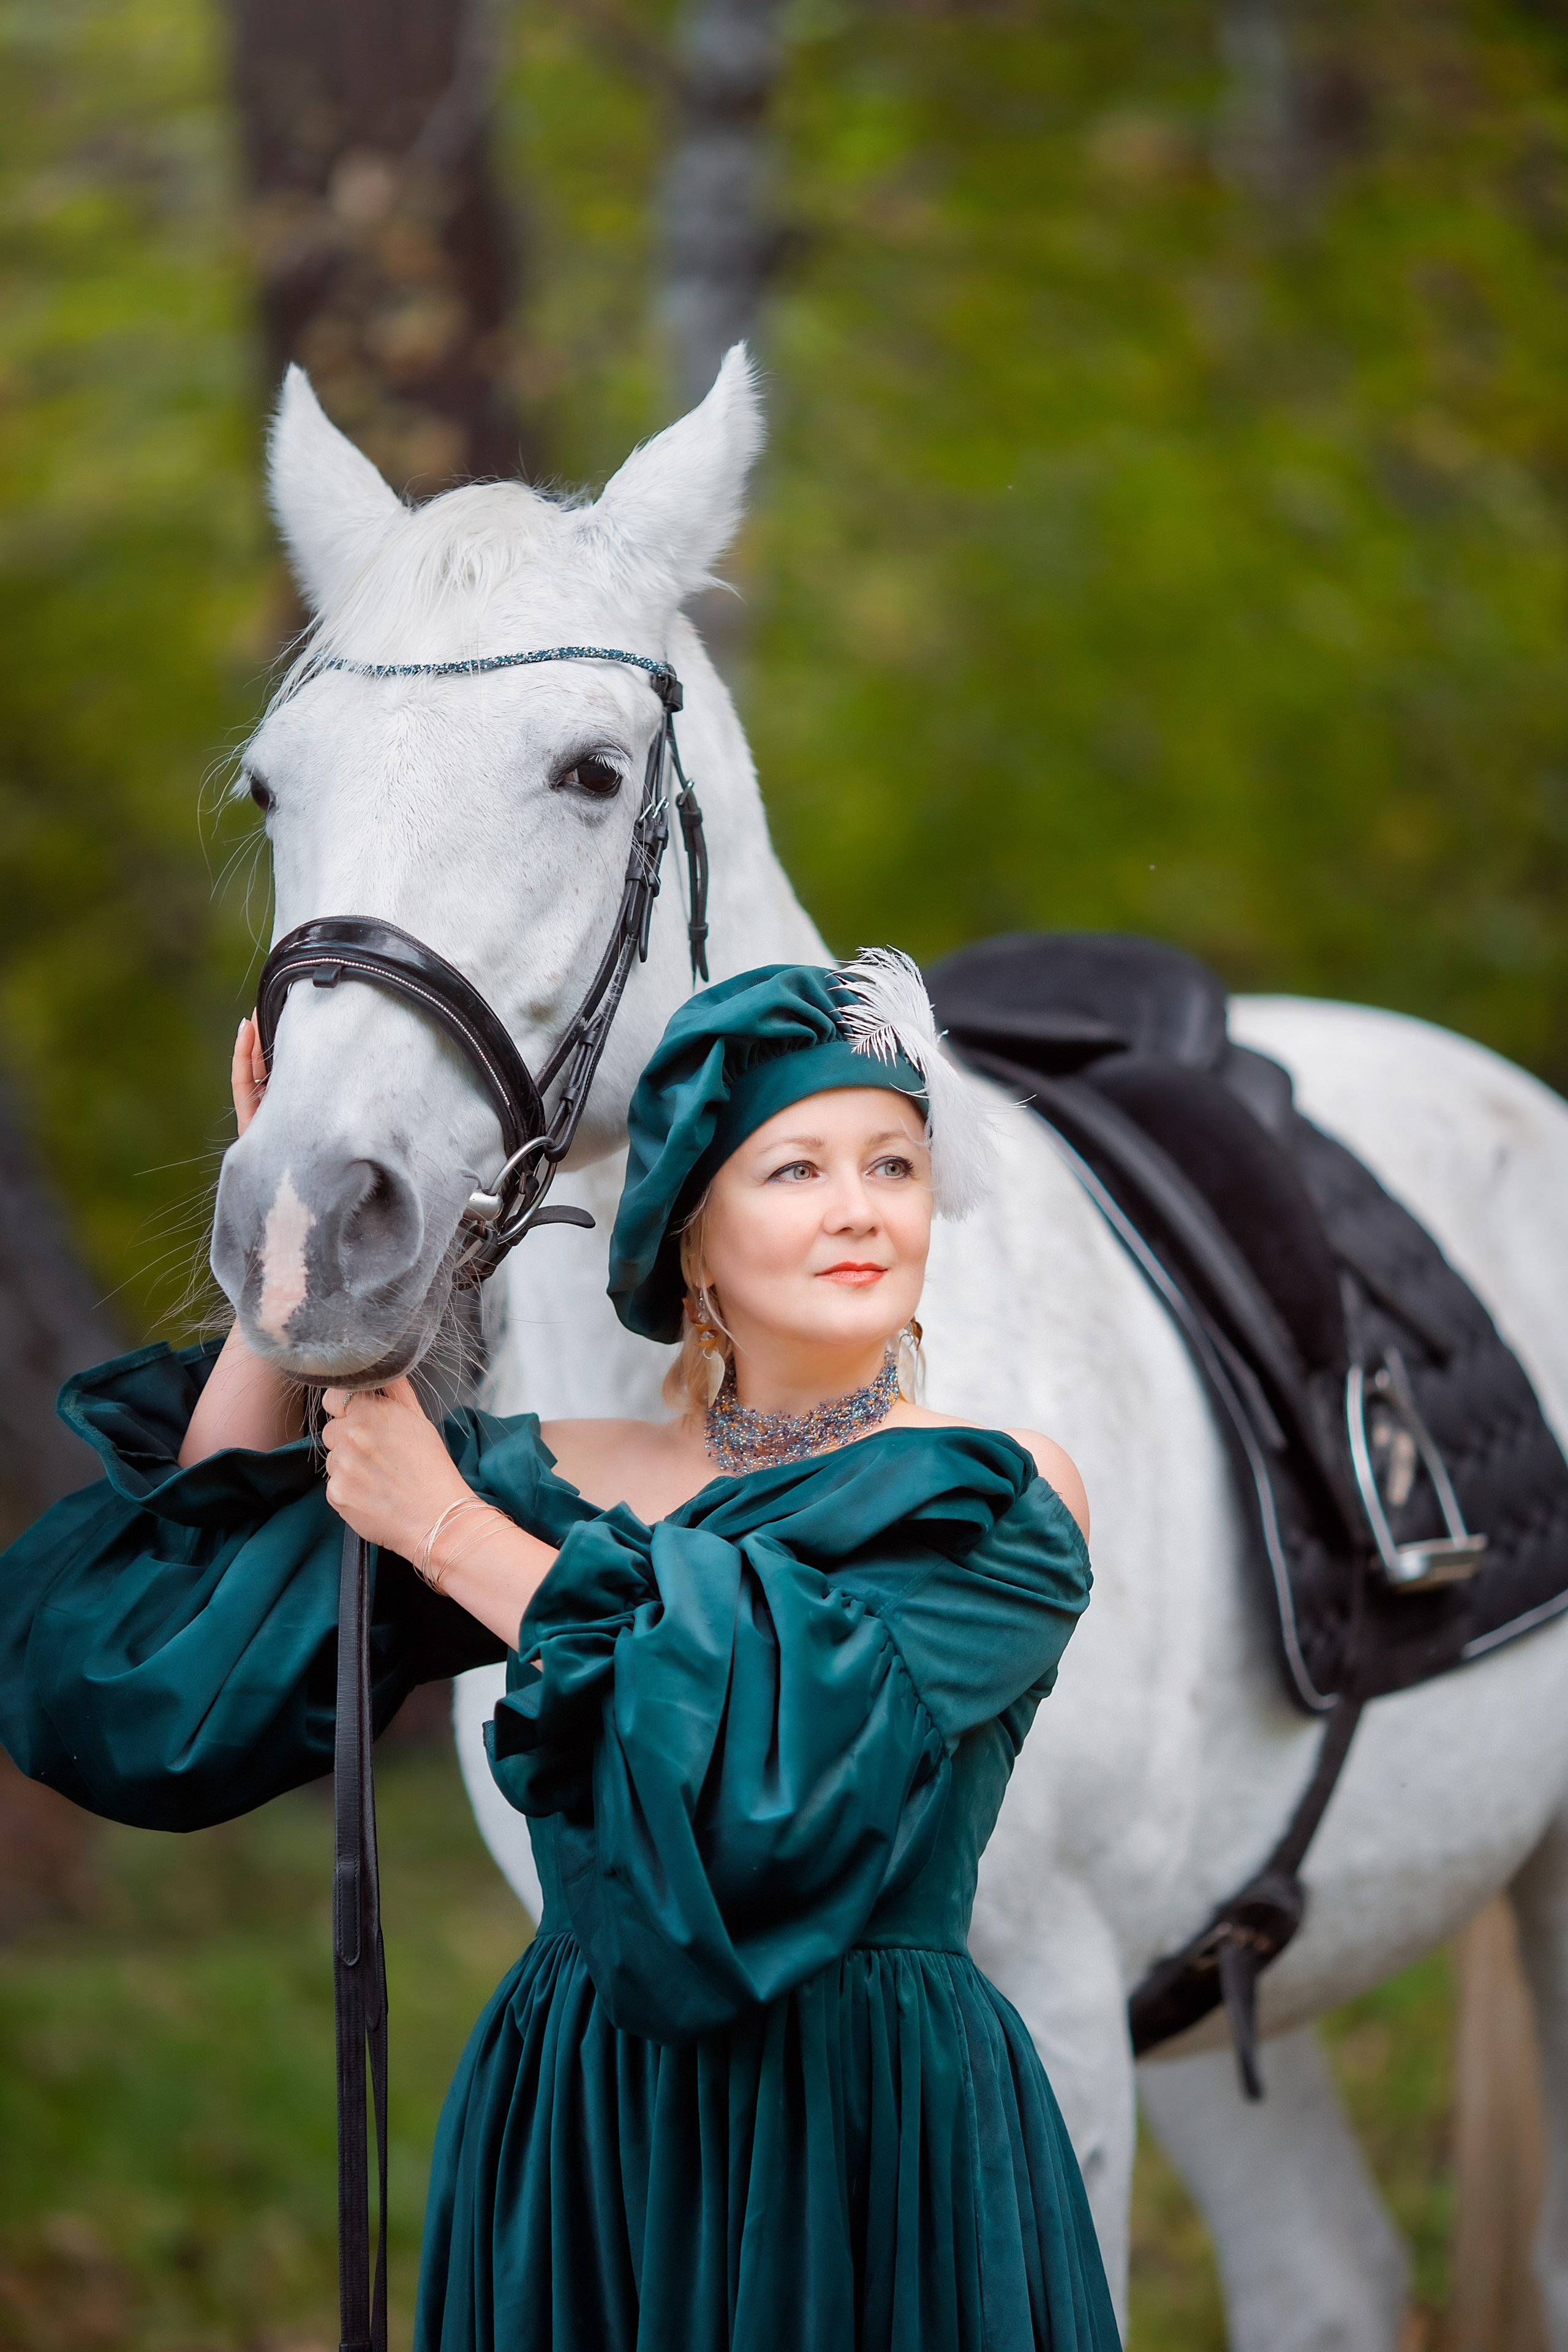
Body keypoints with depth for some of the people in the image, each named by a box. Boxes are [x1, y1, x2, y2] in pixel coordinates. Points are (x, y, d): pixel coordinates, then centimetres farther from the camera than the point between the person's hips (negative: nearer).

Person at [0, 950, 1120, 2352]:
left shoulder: (1003, 1504, -4)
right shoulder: (563, 1477, 7)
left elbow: (797, 1723, -19)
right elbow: (205, 1581, 3)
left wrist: (448, 1527, -12)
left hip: (889, 2149, -3)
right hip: (573, 2144, 3)